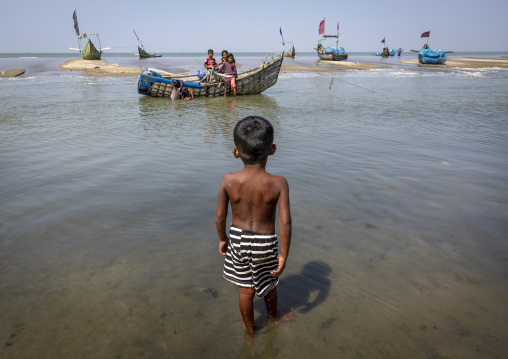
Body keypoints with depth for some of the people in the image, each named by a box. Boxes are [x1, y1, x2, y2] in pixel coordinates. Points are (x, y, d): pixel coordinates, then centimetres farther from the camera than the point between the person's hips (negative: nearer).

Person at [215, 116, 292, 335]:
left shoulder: (228, 181, -18)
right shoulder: (279, 183, -22)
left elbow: (219, 217, -11)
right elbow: (285, 222, -22)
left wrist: (222, 239, 7)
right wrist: (284, 255, -10)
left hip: (238, 238, 1)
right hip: (265, 242, 0)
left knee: (245, 289, 21)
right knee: (269, 284, 28)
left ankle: (250, 328, 44)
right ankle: (272, 315, 56)